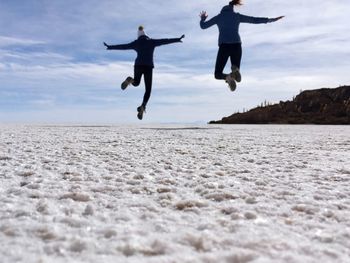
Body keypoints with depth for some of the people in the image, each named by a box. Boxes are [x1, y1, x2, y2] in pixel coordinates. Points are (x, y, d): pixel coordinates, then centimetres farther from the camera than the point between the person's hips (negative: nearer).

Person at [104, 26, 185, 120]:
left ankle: (130, 80, -10)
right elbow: (165, 41, 5)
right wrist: (177, 39, 9)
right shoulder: (151, 41, 8)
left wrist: (109, 47, 23)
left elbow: (122, 46, 14)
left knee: (136, 83, 28)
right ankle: (142, 107, -19)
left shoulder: (136, 43, 11)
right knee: (148, 90, 6)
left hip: (138, 66, 2)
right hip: (148, 67, -1)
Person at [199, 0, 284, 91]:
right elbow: (254, 20, 14)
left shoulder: (218, 17, 16)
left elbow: (203, 26, 22)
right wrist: (272, 19, 21)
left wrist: (203, 18, 44)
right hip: (236, 46, 1)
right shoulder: (237, 16, 18)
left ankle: (228, 77, -30)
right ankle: (235, 69, -30)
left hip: (224, 47, -1)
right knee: (237, 74, 12)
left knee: (218, 75, 9)